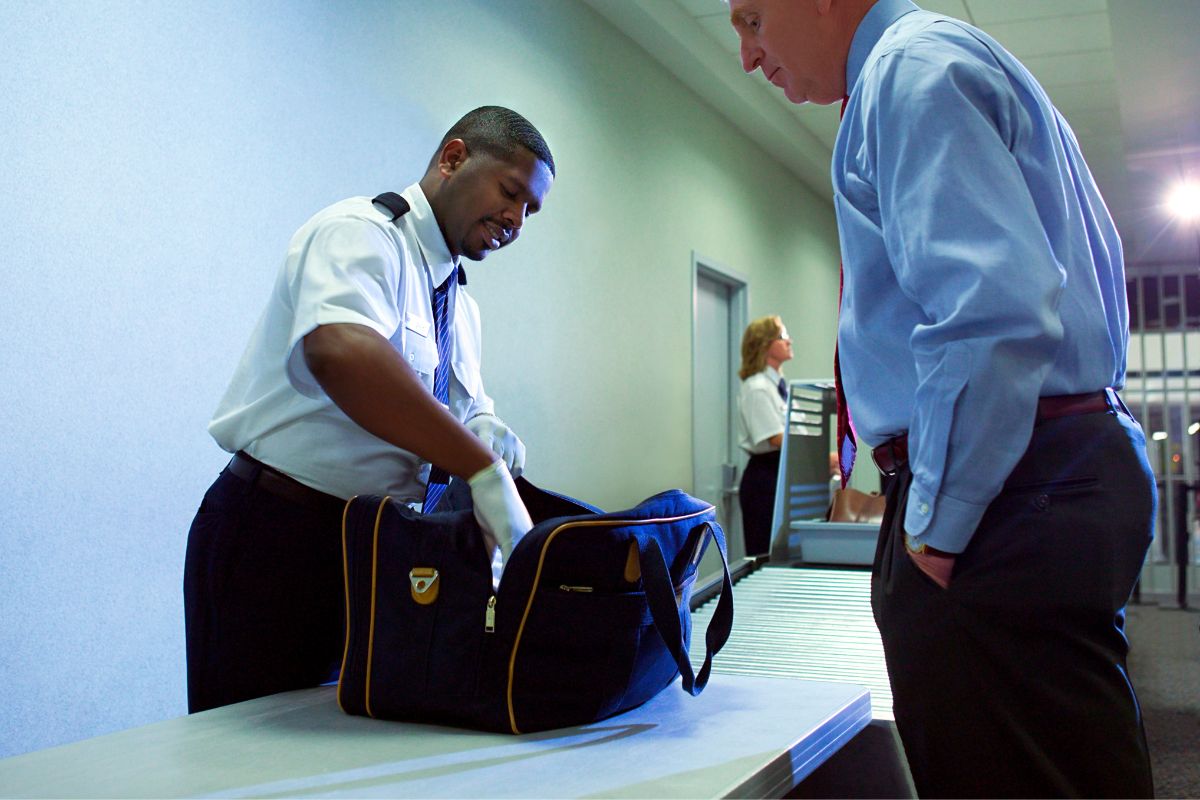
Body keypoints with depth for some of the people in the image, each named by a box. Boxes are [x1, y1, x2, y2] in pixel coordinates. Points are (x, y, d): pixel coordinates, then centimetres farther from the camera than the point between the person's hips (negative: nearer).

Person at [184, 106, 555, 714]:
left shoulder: (459, 305, 14)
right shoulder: (360, 233, -13)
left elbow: (465, 409, 19)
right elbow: (338, 352, -35)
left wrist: (484, 430, -7)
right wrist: (483, 470, -37)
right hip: (276, 542, -8)